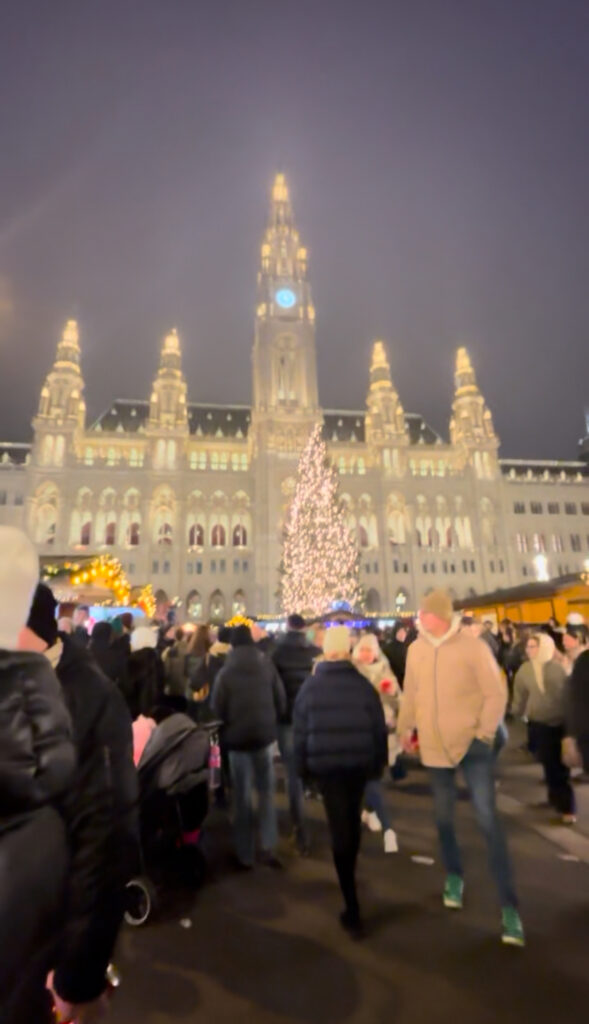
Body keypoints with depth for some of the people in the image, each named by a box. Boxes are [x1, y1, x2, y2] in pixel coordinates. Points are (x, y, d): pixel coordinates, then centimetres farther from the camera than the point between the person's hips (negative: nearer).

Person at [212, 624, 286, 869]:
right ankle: (269, 847, 11)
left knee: (242, 797, 11)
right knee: (266, 792, 16)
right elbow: (281, 701, -1)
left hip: (238, 737, -1)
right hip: (264, 735, 1)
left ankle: (245, 854, 19)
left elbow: (217, 708, -6)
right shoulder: (267, 665, -4)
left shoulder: (226, 672, -8)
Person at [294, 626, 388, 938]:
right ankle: (349, 877, 45)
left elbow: (300, 730, 0)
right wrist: (378, 763, 10)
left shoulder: (310, 685, -4)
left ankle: (352, 909, 3)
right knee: (352, 822, 23)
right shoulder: (363, 684, -4)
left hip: (325, 764, -2)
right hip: (359, 762, 2)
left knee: (339, 829, 3)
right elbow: (379, 726, 0)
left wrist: (302, 766, 9)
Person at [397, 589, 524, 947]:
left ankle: (509, 906, 12)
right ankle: (455, 876, 42)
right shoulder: (416, 649, -3)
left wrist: (484, 732, -14)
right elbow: (411, 693, 8)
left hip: (473, 745, -4)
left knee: (488, 821, -4)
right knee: (444, 817, 17)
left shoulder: (473, 647, -15)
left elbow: (496, 693, -11)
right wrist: (406, 728, 14)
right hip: (435, 747, 4)